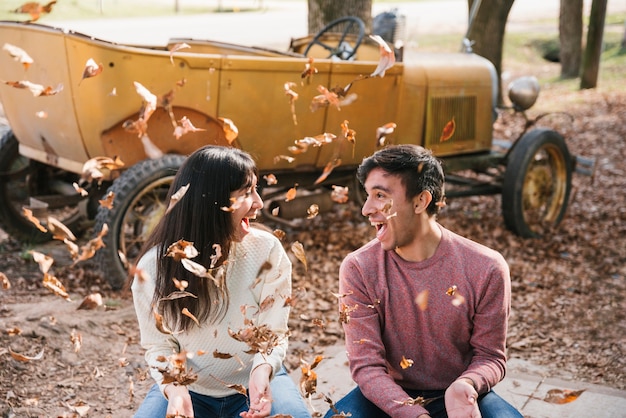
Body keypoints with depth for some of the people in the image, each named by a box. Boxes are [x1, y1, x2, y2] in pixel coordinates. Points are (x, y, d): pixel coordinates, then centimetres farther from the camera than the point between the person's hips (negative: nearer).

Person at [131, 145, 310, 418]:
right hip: (189, 388, 1)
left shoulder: (267, 250, -14)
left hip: (253, 385, 0)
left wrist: (262, 370, -31)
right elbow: (159, 344, -7)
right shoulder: (155, 265, -13)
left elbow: (272, 333, -11)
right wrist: (175, 388, -25)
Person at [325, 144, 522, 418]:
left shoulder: (486, 269, -14)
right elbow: (366, 365, -14)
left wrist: (465, 386, -29)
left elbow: (490, 356, -7)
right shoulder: (358, 269, -13)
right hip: (391, 396, 0)